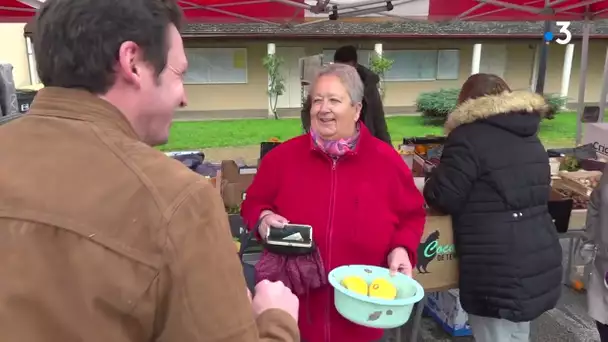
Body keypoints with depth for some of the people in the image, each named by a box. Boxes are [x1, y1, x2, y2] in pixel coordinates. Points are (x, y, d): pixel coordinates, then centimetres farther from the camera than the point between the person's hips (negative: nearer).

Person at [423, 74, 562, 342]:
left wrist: (432, 184, 8)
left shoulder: (468, 137, -13)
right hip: (540, 266, 8)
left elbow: (442, 198, -14)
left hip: (498, 274, -8)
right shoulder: (529, 138, 13)